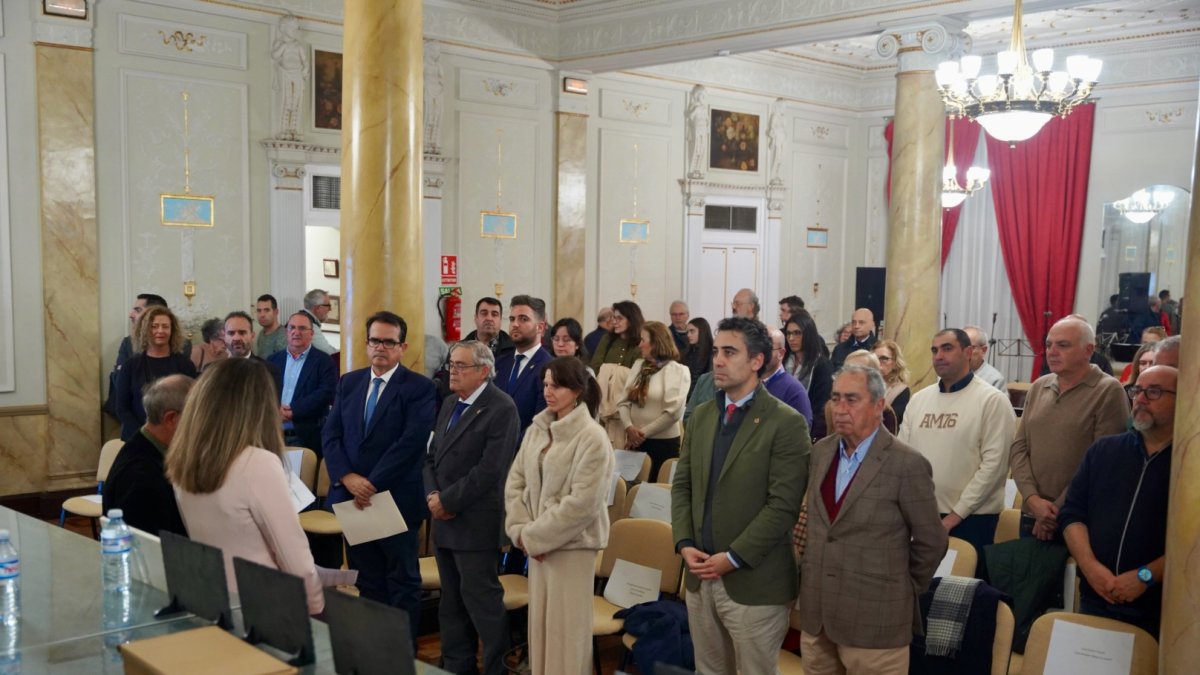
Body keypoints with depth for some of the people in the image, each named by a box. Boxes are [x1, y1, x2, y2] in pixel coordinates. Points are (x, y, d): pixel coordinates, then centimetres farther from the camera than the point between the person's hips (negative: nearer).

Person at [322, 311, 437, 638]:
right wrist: (347, 477, -11)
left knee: (403, 583, 7)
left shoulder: (419, 388, -7)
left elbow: (411, 442, -16)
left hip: (396, 499, -5)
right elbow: (330, 435, 5)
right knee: (366, 582, 13)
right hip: (352, 498, 5)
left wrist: (373, 483, -18)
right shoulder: (348, 382, 10)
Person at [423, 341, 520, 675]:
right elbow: (433, 456, 15)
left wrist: (448, 500, -15)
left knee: (481, 597, -3)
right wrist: (433, 494, -2)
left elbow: (489, 470, -20)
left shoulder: (501, 409, -13)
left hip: (475, 521, -8)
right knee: (451, 600, 15)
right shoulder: (450, 403, 13)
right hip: (445, 520, 8)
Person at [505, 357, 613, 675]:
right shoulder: (536, 429, 5)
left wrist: (533, 536, -14)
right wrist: (521, 530, -6)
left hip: (572, 544, -6)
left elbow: (582, 503, -19)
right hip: (537, 543, 6)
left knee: (566, 629, 3)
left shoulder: (592, 437, -15)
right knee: (539, 624, 14)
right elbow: (515, 481, 7)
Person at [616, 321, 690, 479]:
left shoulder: (677, 370, -6)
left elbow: (673, 412, -14)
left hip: (663, 443, -5)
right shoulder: (638, 365, 10)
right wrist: (629, 427, -12)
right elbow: (623, 401, 5)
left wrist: (644, 433, -13)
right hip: (636, 441, 5)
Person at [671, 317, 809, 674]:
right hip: (700, 575, 6)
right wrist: (684, 544, -3)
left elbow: (783, 504, -16)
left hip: (754, 582, -6)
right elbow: (682, 485, 11)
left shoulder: (786, 423, -11)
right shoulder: (701, 416, 10)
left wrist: (734, 558, -16)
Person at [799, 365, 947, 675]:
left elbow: (931, 542, -6)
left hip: (873, 619, -5)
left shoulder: (908, 465, -13)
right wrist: (810, 572, 13)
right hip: (815, 612, 6)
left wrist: (902, 591, 4)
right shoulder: (821, 452, 6)